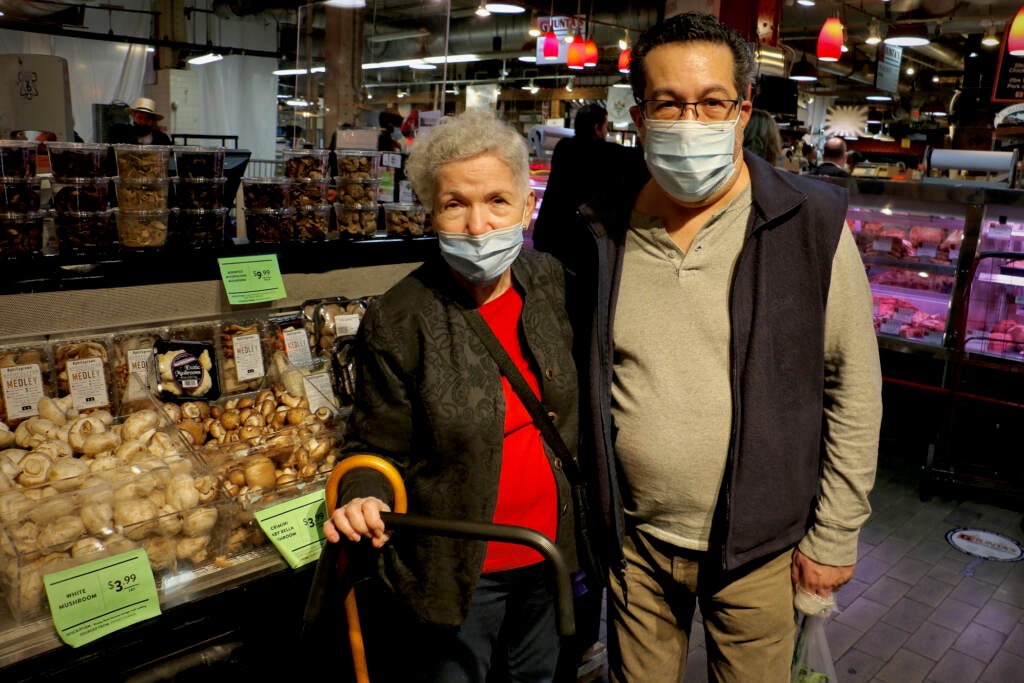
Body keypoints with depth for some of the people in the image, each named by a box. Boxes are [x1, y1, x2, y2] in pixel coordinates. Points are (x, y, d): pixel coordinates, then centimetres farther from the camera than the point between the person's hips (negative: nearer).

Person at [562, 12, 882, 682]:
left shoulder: (813, 224, -11)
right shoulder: (602, 232, -4)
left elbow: (855, 388, -6)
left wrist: (834, 537, -4)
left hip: (757, 545, -2)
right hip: (633, 538, 3)